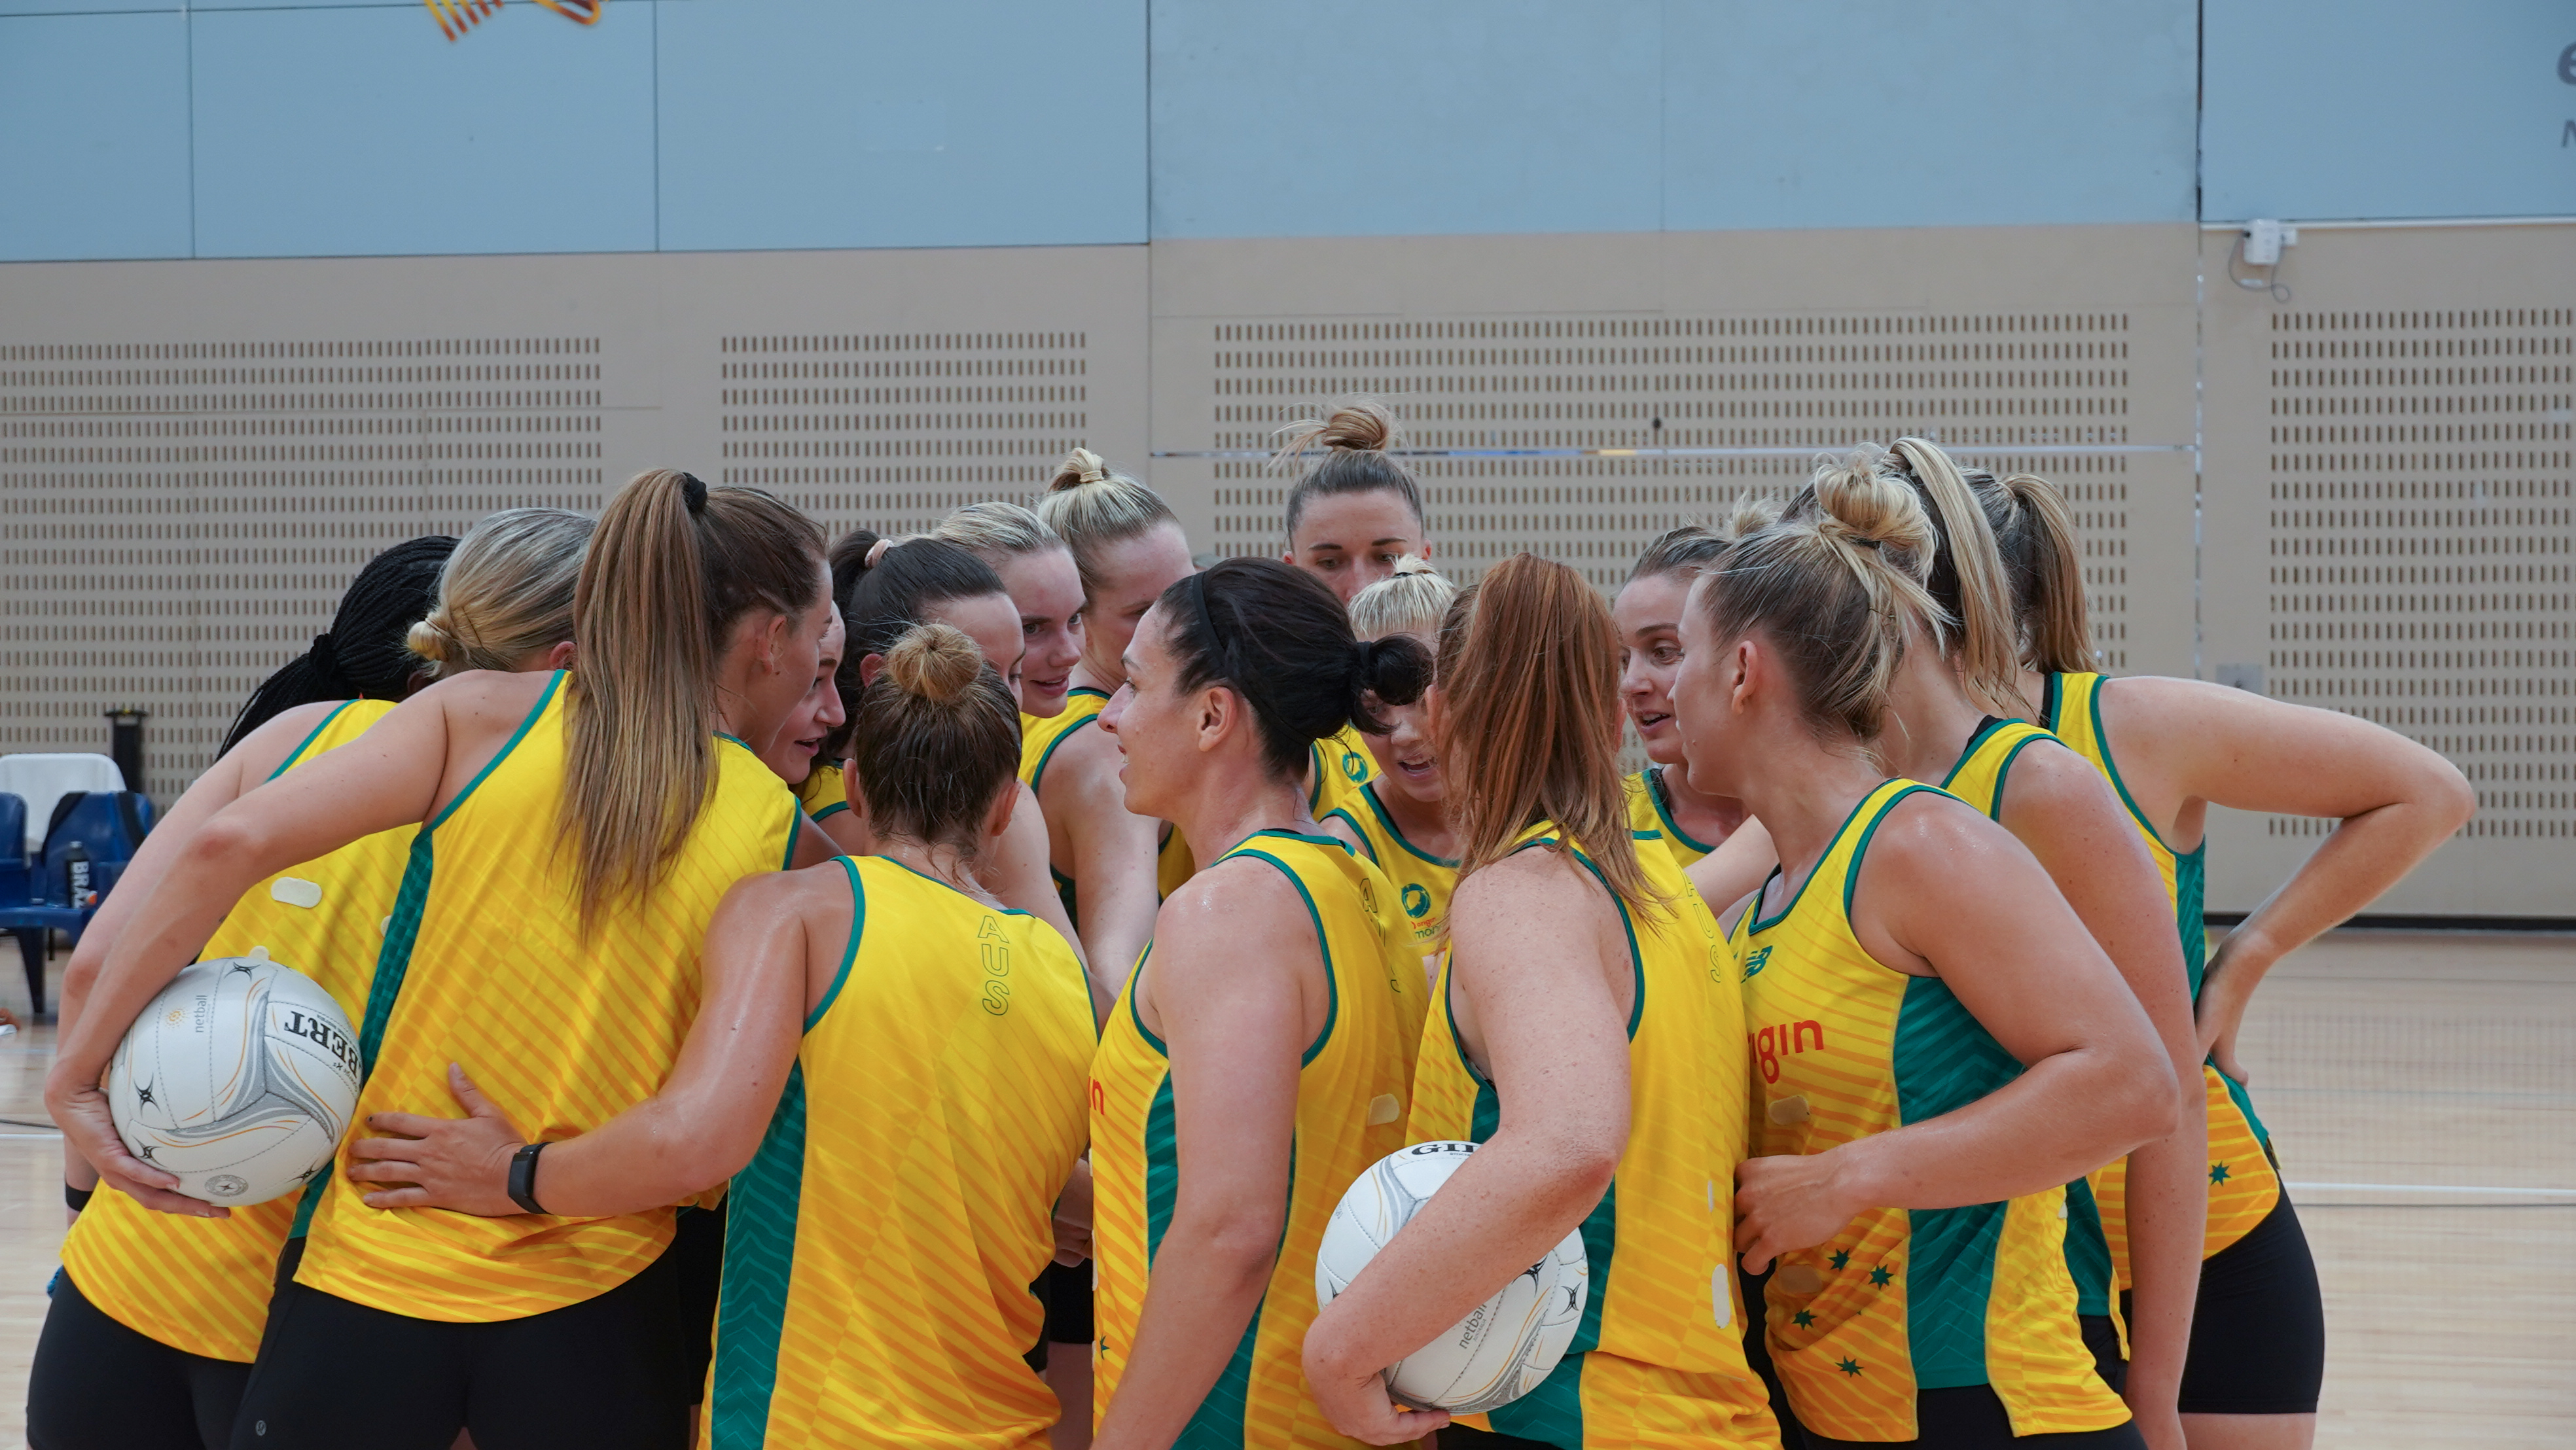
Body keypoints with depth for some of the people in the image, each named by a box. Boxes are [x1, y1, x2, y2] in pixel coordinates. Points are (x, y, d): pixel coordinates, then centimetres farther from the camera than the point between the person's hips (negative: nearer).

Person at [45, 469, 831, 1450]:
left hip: (373, 1265, 0)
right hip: (597, 1306, 0)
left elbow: (230, 844, -12)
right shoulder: (775, 826, 1)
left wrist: (78, 1072, -8)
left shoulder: (484, 716, -1)